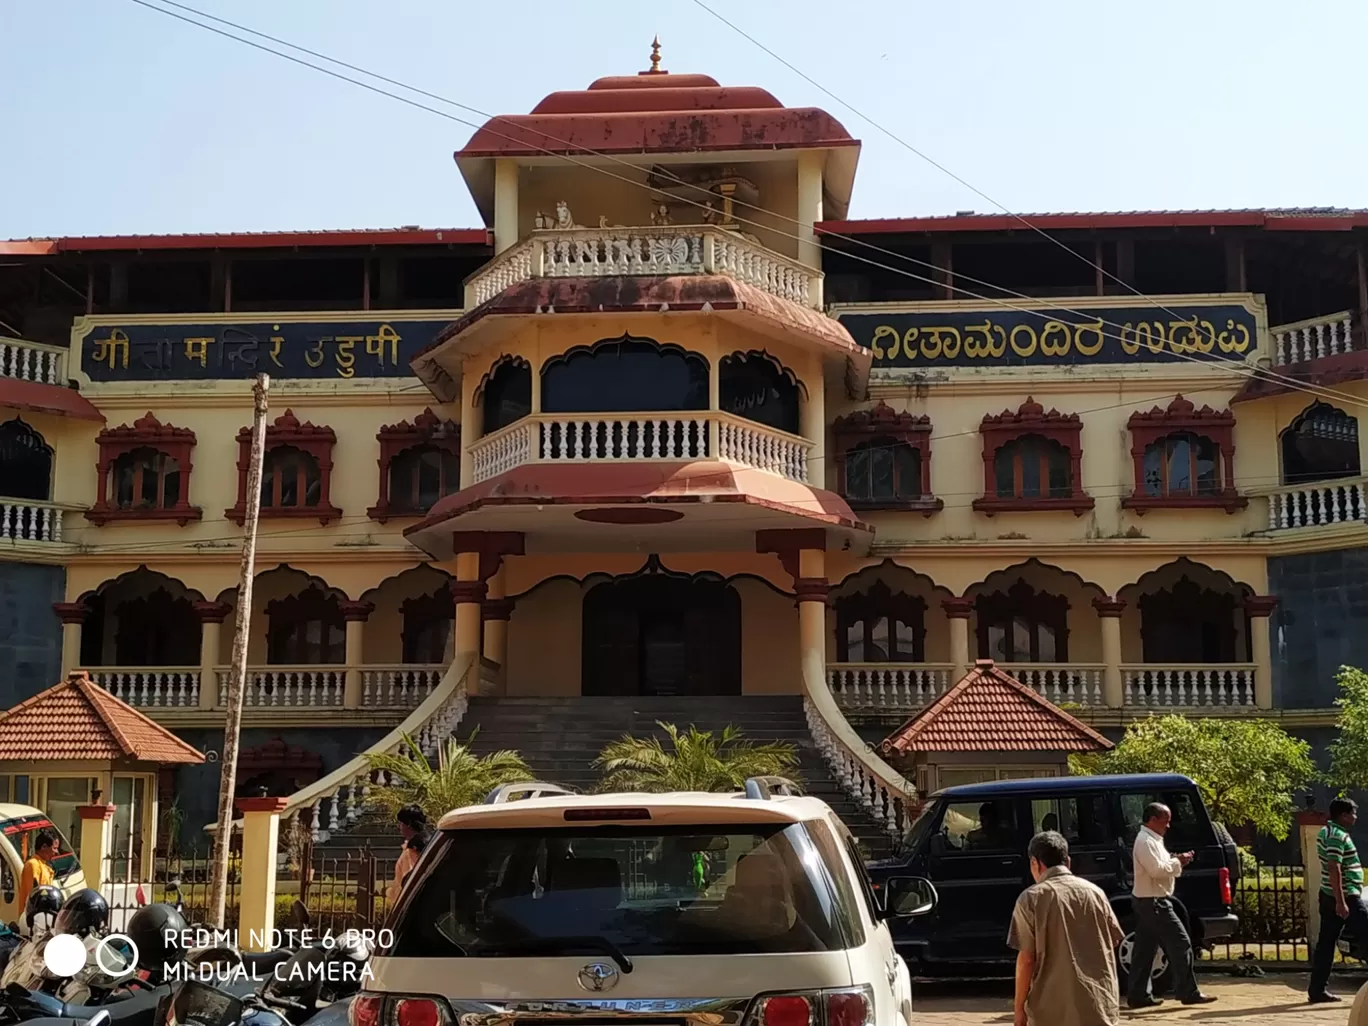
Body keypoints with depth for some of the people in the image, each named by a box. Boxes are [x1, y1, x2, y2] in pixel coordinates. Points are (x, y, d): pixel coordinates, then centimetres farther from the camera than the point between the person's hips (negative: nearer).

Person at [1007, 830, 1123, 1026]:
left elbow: (1026, 959, -8)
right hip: (1099, 1004, 4)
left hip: (1054, 1009, -3)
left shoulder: (1032, 898, -5)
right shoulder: (1095, 892, 6)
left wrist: (1019, 1007, 0)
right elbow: (1112, 945, 12)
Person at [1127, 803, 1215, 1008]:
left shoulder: (1151, 839, 17)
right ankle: (1189, 993, -3)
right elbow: (1157, 869, -24)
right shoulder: (1146, 841, -17)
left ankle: (1138, 995, 10)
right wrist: (1178, 861, -12)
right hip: (1153, 902, -11)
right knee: (1180, 943, -7)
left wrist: (1177, 861, 5)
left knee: (1145, 949, 9)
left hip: (1146, 901, 11)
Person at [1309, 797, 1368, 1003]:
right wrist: (1341, 902, -25)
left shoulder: (1326, 832, 15)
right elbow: (1334, 869, -23)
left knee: (1326, 943, 7)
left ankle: (1317, 990, 6)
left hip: (1329, 896, 10)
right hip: (1345, 897, -10)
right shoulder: (1338, 836, -15)